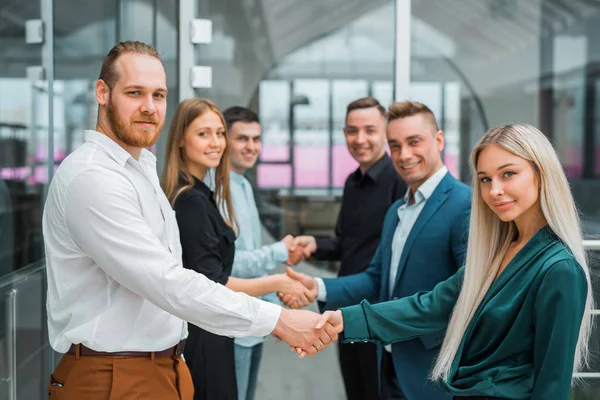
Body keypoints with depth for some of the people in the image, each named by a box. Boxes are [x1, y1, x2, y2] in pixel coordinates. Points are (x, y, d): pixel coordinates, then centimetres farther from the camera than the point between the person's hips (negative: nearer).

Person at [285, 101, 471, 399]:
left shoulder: (466, 206, -16)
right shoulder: (396, 212, 13)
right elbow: (377, 280, 11)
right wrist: (319, 288, -3)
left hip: (437, 373, -8)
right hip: (394, 367, 8)